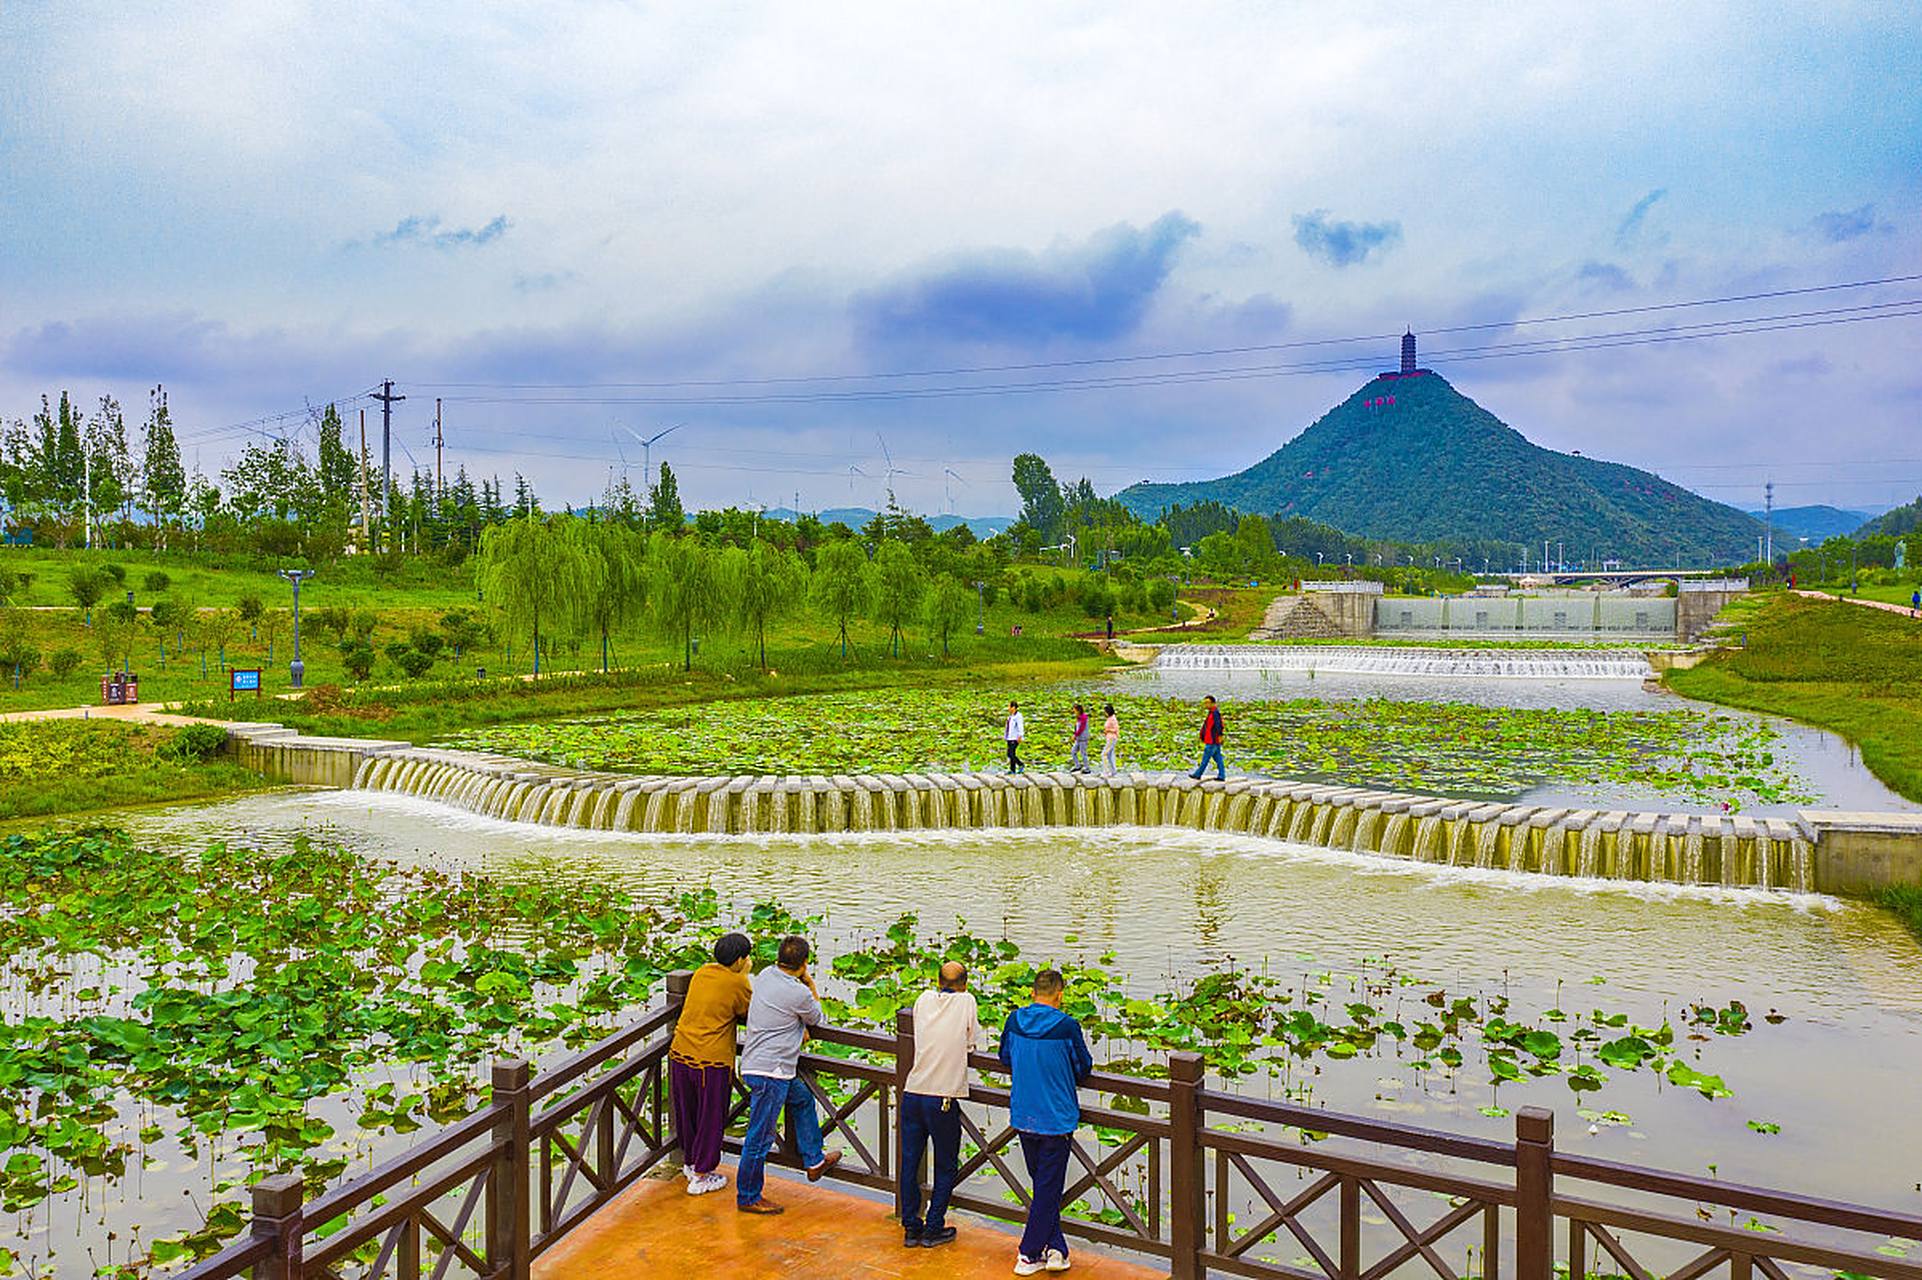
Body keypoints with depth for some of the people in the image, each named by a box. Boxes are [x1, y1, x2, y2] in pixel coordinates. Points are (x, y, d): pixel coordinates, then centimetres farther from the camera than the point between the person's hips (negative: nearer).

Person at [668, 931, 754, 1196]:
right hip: (711, 1060, -6)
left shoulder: (701, 972, 7)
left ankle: (690, 1162, 41)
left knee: (687, 1113, 22)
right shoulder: (737, 983, -11)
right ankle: (701, 1176, 20)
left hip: (680, 1054, 6)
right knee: (711, 1118, 11)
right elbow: (750, 1014, 2)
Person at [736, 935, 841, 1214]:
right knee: (760, 1136, 2)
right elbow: (815, 1019, 2)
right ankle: (748, 1198, 14)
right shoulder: (798, 993, -20)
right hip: (769, 1073, -10)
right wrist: (809, 982, 6)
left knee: (803, 1099, 25)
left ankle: (814, 1161, 37)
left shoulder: (766, 975, 4)